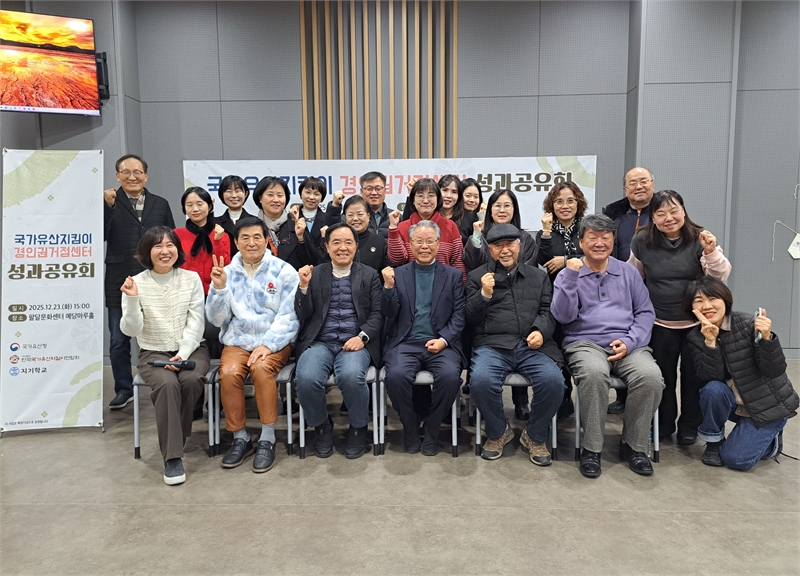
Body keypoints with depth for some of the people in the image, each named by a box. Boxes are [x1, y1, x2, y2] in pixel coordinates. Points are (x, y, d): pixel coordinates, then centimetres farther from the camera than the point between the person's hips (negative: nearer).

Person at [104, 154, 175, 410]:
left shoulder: (160, 204, 10)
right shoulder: (109, 203, 4)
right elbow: (100, 236, -9)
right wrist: (107, 206, -17)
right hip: (119, 283, -1)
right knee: (119, 340, 7)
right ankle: (124, 389, 21)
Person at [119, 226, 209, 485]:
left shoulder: (191, 279, 1)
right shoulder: (136, 283, -1)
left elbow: (196, 323, -3)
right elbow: (131, 330, -6)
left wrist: (182, 355, -16)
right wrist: (132, 300, -23)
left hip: (190, 349, 1)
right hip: (153, 352, -1)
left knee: (191, 380, -30)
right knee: (167, 384, -31)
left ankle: (171, 436, -5)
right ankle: (172, 456, -23)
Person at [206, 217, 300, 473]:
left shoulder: (284, 271, 0)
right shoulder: (226, 273, 8)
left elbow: (289, 317, -6)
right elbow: (218, 319, 6)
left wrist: (268, 345, -19)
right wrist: (219, 288, -10)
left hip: (274, 342, -2)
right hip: (237, 341, 2)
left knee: (261, 368, -32)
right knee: (228, 372, -27)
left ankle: (268, 439, -15)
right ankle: (240, 438, -7)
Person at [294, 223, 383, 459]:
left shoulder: (369, 275, 12)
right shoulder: (314, 274, 14)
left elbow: (377, 314, 4)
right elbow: (303, 316, 8)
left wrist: (362, 337, -14)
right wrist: (304, 286, -8)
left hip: (354, 343, -1)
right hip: (319, 342, 1)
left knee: (351, 376, -34)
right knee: (306, 378, -29)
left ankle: (358, 428, -3)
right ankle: (322, 426, 2)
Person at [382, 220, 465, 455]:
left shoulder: (453, 275, 11)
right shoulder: (398, 273, 11)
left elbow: (459, 315, 5)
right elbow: (389, 314, 4)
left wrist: (443, 340, -11)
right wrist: (388, 286, -12)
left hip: (441, 343, 0)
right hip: (405, 343, 0)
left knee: (450, 376, -29)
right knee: (396, 375, -29)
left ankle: (431, 429, -2)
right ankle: (410, 428, -1)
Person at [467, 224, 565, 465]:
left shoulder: (539, 276, 21)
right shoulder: (477, 277, 15)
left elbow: (548, 311, 13)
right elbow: (471, 318, 10)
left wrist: (541, 331, -9)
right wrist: (485, 294, -8)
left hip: (532, 345, 1)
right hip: (492, 344, -1)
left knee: (553, 381, -28)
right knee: (480, 380, -32)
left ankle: (534, 437, 2)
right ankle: (498, 432, 0)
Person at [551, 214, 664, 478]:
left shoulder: (628, 272, 17)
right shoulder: (568, 275, 9)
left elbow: (645, 312, 12)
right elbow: (564, 316, -4)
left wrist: (629, 342, -5)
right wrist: (571, 277, -12)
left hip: (628, 345, 3)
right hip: (585, 343, -2)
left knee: (651, 376, -28)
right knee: (594, 373, -36)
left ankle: (633, 445, -6)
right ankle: (591, 448, -18)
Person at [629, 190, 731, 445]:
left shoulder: (699, 239, -9)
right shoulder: (642, 242, -5)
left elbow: (720, 276, -13)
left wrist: (712, 252, -31)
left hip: (697, 322, -1)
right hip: (660, 324, 1)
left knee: (693, 375, 9)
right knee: (663, 375, 10)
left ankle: (689, 426, 26)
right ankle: (663, 423, 29)